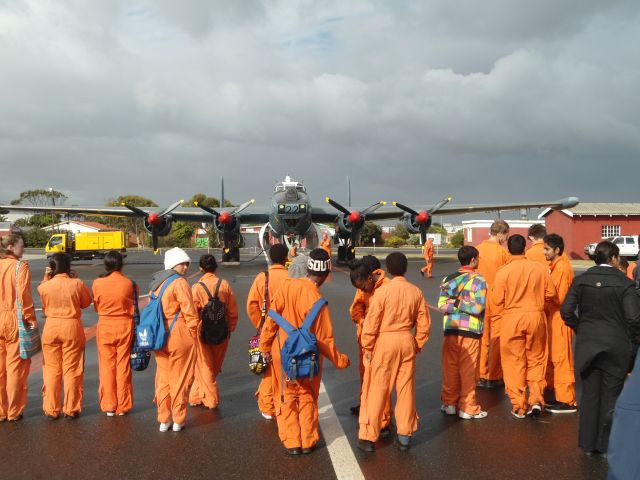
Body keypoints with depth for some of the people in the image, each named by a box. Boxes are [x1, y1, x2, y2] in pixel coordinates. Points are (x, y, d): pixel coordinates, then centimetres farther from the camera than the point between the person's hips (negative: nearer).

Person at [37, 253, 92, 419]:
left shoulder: (45, 286, -7)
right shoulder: (77, 284, -11)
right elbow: (86, 302, 4)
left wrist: (46, 279, 10)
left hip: (51, 328, 1)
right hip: (72, 327, -1)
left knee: (51, 370, 12)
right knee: (72, 370, 7)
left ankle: (51, 409, 16)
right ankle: (71, 409, 12)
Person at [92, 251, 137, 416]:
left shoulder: (97, 283, -9)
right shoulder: (129, 283, -11)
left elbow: (96, 307, 3)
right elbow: (134, 308, -3)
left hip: (105, 327, 0)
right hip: (125, 326, 0)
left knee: (107, 367, 11)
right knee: (123, 367, 9)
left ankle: (109, 406, 17)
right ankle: (123, 406, 16)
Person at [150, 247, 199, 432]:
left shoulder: (156, 282, 11)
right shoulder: (180, 283, -13)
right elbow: (190, 312, -15)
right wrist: (193, 332, -3)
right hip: (180, 338, -7)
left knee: (163, 378, 14)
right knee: (179, 379, 5)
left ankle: (163, 419, 21)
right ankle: (178, 420, 13)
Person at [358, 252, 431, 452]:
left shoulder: (382, 291, -13)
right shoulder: (416, 291, -1)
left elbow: (371, 322, -12)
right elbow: (424, 323, 3)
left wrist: (367, 347, -2)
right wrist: (417, 344, 14)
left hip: (384, 342, -4)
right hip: (406, 341, 4)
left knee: (377, 390, 4)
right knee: (406, 389, 12)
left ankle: (368, 436, 10)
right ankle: (405, 435, 21)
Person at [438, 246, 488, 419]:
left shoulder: (448, 278, 4)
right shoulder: (478, 280, -8)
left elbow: (442, 305, -6)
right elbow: (478, 308, -16)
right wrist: (461, 303, -7)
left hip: (451, 329, 4)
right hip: (470, 331, -3)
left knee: (450, 368, 13)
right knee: (468, 371, 5)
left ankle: (449, 403, 22)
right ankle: (468, 408, 12)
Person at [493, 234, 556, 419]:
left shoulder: (503, 271, -10)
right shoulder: (539, 267, -4)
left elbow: (498, 300, -8)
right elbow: (550, 293, 0)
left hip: (512, 318, -2)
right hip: (536, 316, 2)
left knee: (514, 362, 7)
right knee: (536, 359, 17)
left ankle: (519, 406, 11)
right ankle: (536, 399, 9)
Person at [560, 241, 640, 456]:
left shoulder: (581, 280, -2)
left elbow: (566, 311, -5)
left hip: (587, 344, 3)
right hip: (616, 346, -3)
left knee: (589, 394, 12)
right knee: (611, 395, 9)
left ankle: (588, 444, 19)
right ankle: (607, 444, 16)